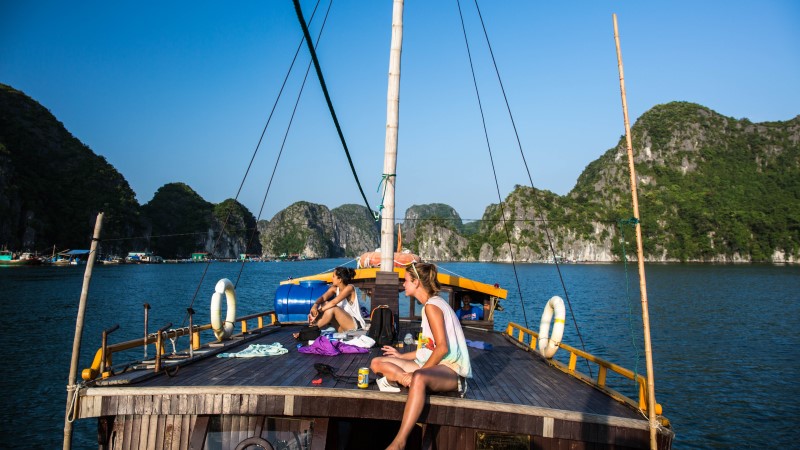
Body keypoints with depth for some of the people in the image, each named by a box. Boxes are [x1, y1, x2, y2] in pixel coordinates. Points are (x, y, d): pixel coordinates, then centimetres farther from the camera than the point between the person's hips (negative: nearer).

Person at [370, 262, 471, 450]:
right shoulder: (431, 304, 16)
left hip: (449, 369, -10)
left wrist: (418, 372, -18)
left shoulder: (432, 306, -12)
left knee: (419, 378, -44)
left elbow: (442, 348, -20)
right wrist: (402, 356, 28)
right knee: (377, 363, 3)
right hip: (433, 365, 10)